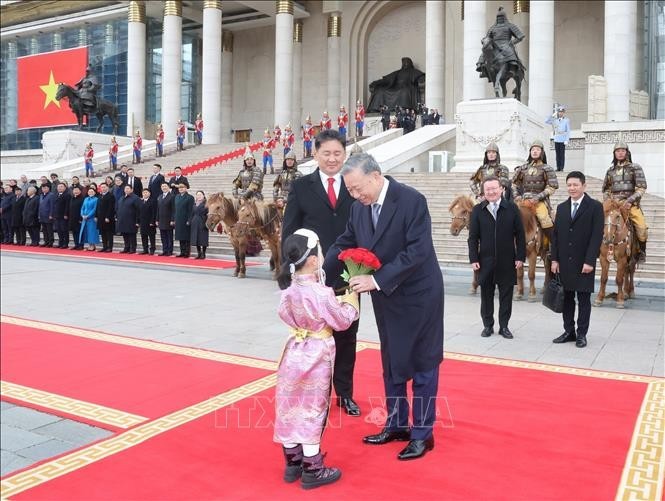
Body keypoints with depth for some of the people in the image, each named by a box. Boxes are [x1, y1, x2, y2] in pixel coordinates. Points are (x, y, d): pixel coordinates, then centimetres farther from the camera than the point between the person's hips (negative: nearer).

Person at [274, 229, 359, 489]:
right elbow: (343, 321, -12)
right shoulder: (321, 292, -22)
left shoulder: (289, 289, -2)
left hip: (294, 353, 6)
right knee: (311, 411, 4)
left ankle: (292, 463, 27)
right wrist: (352, 298, 4)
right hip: (316, 357, -6)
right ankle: (312, 470, 16)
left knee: (290, 408, 13)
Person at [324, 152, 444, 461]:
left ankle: (422, 433, 19)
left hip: (418, 295, -6)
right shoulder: (359, 207, -1)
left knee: (422, 364, 6)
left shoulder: (412, 201, -21)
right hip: (386, 298, 7)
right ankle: (397, 425, 32)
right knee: (391, 364, 16)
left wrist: (377, 280, -30)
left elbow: (417, 252, -26)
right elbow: (345, 244, 6)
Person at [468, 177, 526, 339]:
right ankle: (488, 325, 21)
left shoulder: (512, 208, 1)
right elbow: (473, 237, 2)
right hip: (485, 261, 1)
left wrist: (520, 257, -4)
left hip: (507, 261, 0)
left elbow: (520, 235, 2)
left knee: (506, 295, 7)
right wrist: (473, 259, -5)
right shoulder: (477, 210, 2)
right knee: (486, 295, 8)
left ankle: (504, 326, 18)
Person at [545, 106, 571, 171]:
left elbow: (568, 131, -3)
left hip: (563, 140, -4)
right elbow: (546, 121, 7)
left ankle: (562, 168, -1)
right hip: (556, 140, 4)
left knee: (562, 154, -4)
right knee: (557, 154, 4)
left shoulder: (567, 120, -1)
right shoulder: (555, 120, 11)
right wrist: (553, 115, -1)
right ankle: (558, 167, 7)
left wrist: (567, 140, -10)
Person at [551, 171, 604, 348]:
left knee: (584, 299, 4)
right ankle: (569, 331, 18)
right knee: (566, 298, 8)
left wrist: (589, 261, -16)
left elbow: (597, 236, -10)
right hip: (564, 262, 4)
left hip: (584, 262, -4)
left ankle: (581, 334, 13)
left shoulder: (595, 207, -4)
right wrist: (554, 259, 2)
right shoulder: (561, 208, 10)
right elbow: (555, 235, 9)